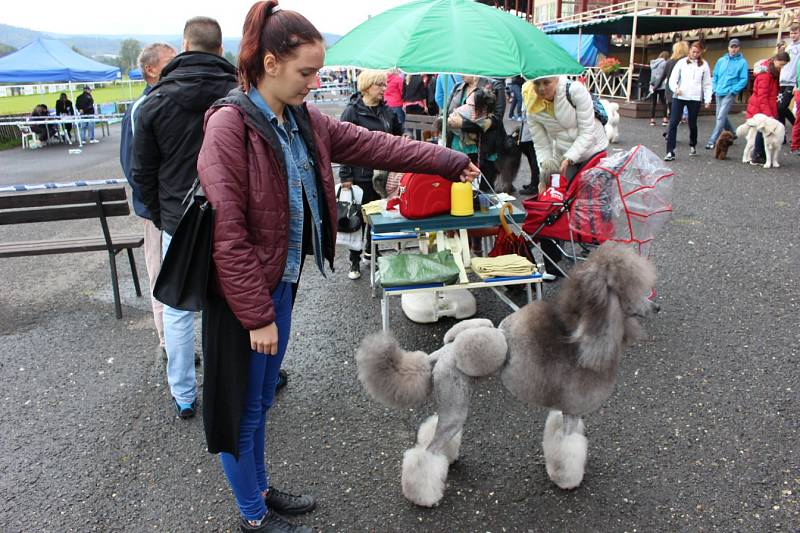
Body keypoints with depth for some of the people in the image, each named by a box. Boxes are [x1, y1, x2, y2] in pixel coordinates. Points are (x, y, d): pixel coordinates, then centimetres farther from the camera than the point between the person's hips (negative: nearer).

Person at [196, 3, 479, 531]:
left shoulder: (305, 120, 4)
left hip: (282, 283, 8)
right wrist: (258, 315, -18)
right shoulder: (229, 125, -20)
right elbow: (227, 234, -21)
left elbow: (374, 144, 10)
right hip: (243, 293, -7)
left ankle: (260, 489, 43)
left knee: (262, 399, 23)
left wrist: (448, 160, 10)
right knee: (242, 407, 11)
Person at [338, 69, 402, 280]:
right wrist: (345, 176, -15)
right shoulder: (352, 111, -8)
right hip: (361, 175, -5)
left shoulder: (387, 111, 8)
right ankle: (355, 262, 17)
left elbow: (398, 136, 20)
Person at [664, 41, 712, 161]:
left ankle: (693, 146, 36)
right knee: (673, 123, -10)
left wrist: (707, 99, 1)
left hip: (695, 98, 1)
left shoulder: (704, 65, 6)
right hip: (679, 97, 0)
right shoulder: (681, 62, 5)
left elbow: (707, 84, 7)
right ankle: (670, 152, -10)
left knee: (692, 124, 10)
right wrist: (675, 88, -19)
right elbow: (673, 78, 1)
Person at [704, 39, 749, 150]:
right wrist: (715, 88, 5)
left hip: (730, 93, -6)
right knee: (721, 116, 15)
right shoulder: (721, 60, 9)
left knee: (721, 117, -14)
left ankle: (712, 141, -17)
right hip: (719, 93, 6)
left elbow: (744, 79, -6)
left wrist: (733, 90, -14)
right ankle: (731, 133, 36)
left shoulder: (742, 62, -3)